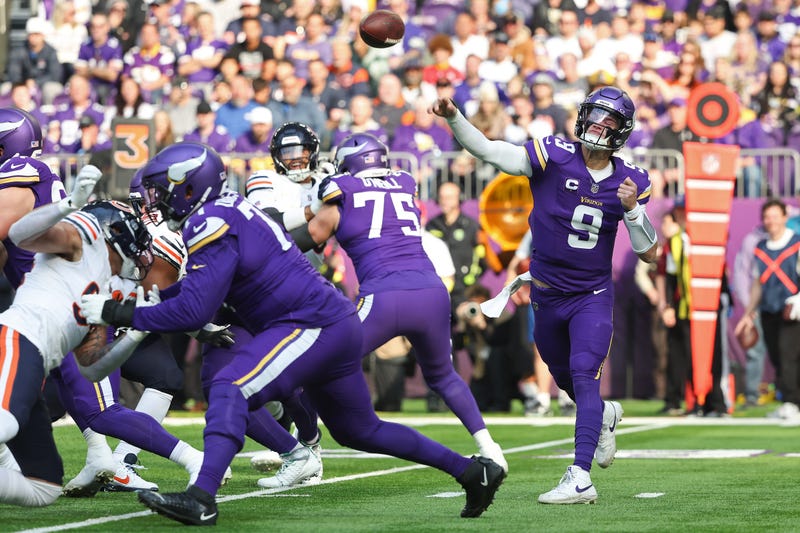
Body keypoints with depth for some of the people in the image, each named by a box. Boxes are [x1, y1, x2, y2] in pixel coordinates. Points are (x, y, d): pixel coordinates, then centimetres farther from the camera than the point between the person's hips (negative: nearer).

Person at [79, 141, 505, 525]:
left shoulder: (213, 224, -15)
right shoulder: (227, 212, 14)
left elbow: (193, 311, -20)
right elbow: (198, 288, 24)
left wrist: (119, 314, -14)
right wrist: (137, 300, 12)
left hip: (314, 327, -10)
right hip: (337, 326, 10)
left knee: (230, 389, -22)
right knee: (360, 431, 22)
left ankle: (202, 499, -36)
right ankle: (474, 471, 27)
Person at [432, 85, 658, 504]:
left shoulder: (629, 182, -7)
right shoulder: (555, 156, -13)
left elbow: (649, 254, -5)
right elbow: (488, 152, -23)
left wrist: (632, 210, -21)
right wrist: (453, 117, -38)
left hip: (592, 296, -2)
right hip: (547, 295, 2)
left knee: (584, 377, -17)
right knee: (565, 379, 18)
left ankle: (580, 478, -21)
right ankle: (605, 416, 51)